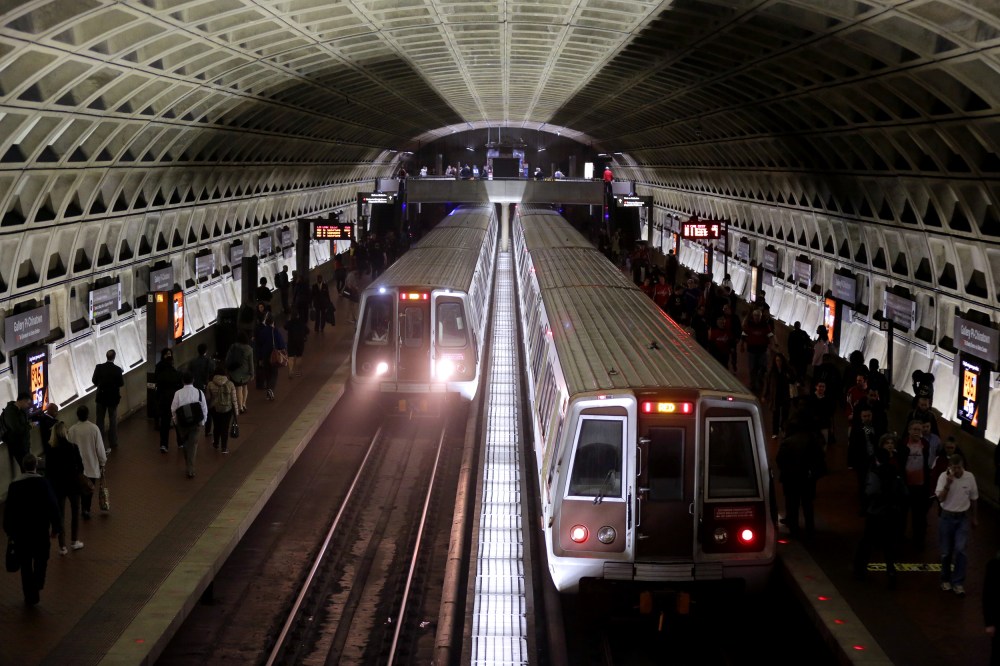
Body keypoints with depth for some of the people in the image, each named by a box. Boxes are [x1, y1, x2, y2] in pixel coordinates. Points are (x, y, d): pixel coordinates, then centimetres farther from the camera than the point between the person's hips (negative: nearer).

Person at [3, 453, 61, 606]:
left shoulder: (14, 485, -10)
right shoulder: (44, 482, -14)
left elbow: (8, 509, -5)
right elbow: (53, 506, -14)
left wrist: (9, 531, 7)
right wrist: (55, 526, -1)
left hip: (20, 531, 1)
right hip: (41, 529, -1)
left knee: (25, 564, 14)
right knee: (41, 558, 24)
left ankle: (30, 597, 21)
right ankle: (38, 584, 8)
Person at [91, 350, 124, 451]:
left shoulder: (99, 367, -12)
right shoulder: (117, 369, -17)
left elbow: (94, 380, -3)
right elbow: (121, 383, -11)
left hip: (101, 397, 1)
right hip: (113, 398, -1)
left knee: (100, 420, 14)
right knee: (113, 421, 10)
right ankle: (113, 444, 13)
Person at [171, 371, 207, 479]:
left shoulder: (178, 393, -13)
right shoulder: (199, 393, -12)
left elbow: (173, 409, -6)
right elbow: (204, 409, -6)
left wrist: (176, 421, 10)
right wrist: (202, 422, 8)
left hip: (182, 422, 0)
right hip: (196, 422, 0)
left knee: (185, 444, 20)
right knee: (193, 445, 5)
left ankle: (188, 465, 34)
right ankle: (191, 470, 1)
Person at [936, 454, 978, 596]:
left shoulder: (970, 477, -6)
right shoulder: (944, 477, -12)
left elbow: (973, 498, 8)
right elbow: (940, 499, -18)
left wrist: (974, 517, 15)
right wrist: (948, 484, -31)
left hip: (963, 518, 0)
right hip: (947, 517, 0)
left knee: (960, 550, -12)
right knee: (946, 552, 8)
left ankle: (958, 583, -3)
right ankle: (946, 580, 27)